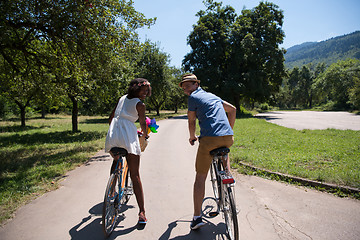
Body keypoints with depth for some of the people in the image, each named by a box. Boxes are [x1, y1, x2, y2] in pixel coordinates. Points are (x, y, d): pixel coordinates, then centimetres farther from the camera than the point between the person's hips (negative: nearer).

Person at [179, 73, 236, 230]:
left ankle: (197, 217, 5)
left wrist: (192, 137, 28)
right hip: (228, 138, 6)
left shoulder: (194, 97, 6)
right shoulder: (213, 96, 26)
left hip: (209, 138, -5)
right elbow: (232, 109, 31)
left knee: (200, 177, 4)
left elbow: (191, 122, 10)